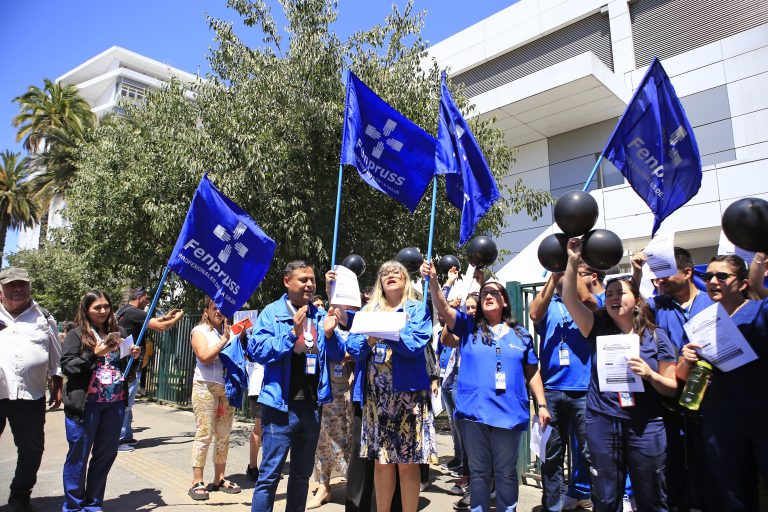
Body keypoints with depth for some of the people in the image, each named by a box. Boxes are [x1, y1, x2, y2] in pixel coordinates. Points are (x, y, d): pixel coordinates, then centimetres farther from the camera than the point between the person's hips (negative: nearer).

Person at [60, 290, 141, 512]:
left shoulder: (118, 333, 10)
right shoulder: (77, 335, 0)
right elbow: (66, 366, -8)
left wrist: (134, 357, -3)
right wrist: (94, 355, -19)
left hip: (115, 404, 4)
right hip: (85, 404, -4)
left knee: (106, 454, 10)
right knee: (79, 455, 5)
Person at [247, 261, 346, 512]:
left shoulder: (320, 316, 9)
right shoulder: (272, 312, -4)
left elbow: (338, 355, 8)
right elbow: (256, 350, -15)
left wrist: (329, 333, -11)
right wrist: (292, 333, -22)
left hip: (313, 405, 5)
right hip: (282, 405, -5)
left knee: (302, 473, 17)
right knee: (270, 474, 1)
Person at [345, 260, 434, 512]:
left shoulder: (418, 310, 4)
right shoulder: (368, 311, 13)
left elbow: (416, 345, -12)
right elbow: (353, 347, 3)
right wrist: (369, 340, -17)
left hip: (407, 392, -3)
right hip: (375, 395, 3)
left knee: (407, 463, 2)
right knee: (381, 461, 11)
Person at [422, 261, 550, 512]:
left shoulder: (521, 334, 8)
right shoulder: (469, 327, 3)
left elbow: (532, 372, 13)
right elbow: (443, 308, -12)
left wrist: (542, 404, 7)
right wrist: (433, 281, -29)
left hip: (510, 413, 1)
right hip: (475, 411, 0)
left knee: (506, 472, 12)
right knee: (478, 471, 12)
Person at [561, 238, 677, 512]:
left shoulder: (656, 337, 1)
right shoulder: (599, 329, 2)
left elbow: (672, 387, 1)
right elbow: (569, 299, -11)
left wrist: (649, 374, -19)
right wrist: (573, 262, -20)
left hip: (645, 426, 0)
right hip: (602, 424, 1)